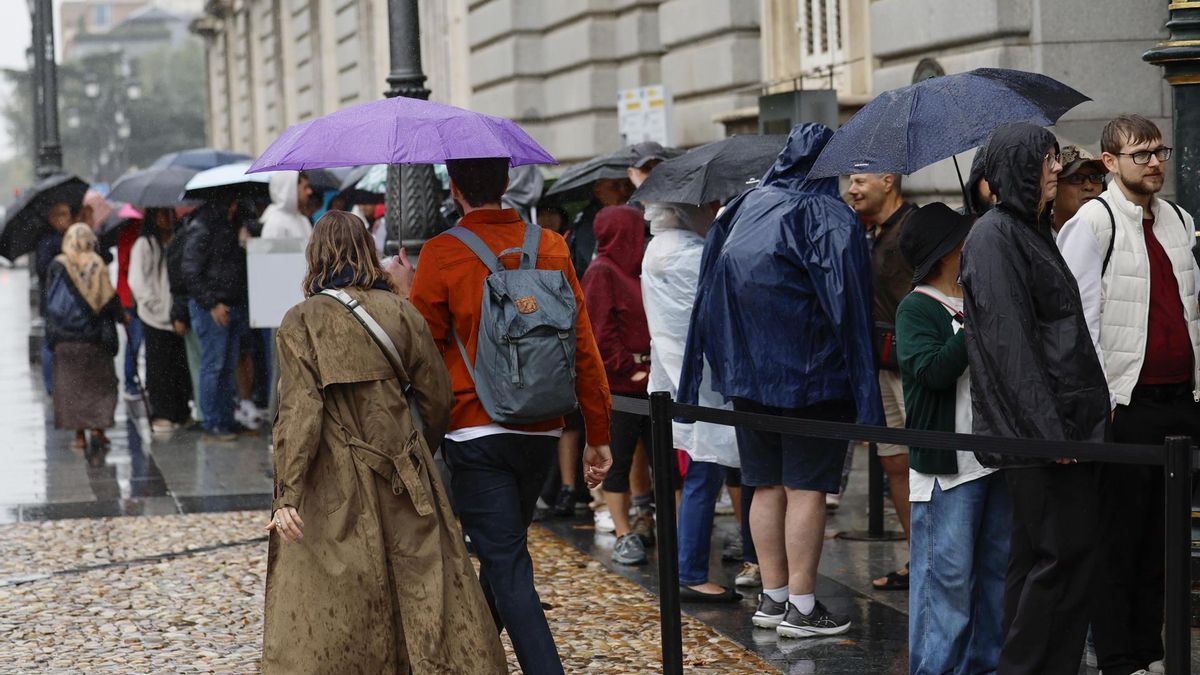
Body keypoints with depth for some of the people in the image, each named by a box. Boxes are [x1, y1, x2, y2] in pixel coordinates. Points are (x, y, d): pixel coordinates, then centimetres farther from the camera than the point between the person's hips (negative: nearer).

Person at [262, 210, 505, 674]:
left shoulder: (302, 322, -6)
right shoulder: (400, 311, 3)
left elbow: (299, 411, -14)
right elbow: (438, 398, 6)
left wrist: (287, 493, -15)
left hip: (334, 482, -3)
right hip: (403, 475, 3)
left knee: (325, 612, 6)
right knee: (428, 590, 10)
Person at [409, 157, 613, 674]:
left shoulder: (441, 254, -11)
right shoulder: (551, 248, 1)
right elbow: (584, 347, 2)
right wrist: (598, 435, 7)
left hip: (474, 433, -5)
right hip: (542, 433, 5)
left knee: (507, 563, -4)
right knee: (504, 553, 22)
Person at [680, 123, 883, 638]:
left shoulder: (742, 210, 9)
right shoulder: (830, 217, -10)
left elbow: (709, 298, 11)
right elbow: (845, 302, -15)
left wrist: (732, 362, 17)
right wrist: (862, 394, -13)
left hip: (747, 374, 6)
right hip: (808, 373, -6)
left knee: (767, 485, 13)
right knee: (805, 488, -2)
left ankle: (772, 596, 19)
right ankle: (800, 607, 1)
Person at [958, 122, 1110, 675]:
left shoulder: (1033, 231, 18)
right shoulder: (994, 236, -10)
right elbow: (1009, 340, -18)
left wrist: (1083, 417, 17)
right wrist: (1047, 429, -21)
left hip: (1068, 421, 9)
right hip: (1036, 425, -9)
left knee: (1075, 552, 9)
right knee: (1053, 555, -6)